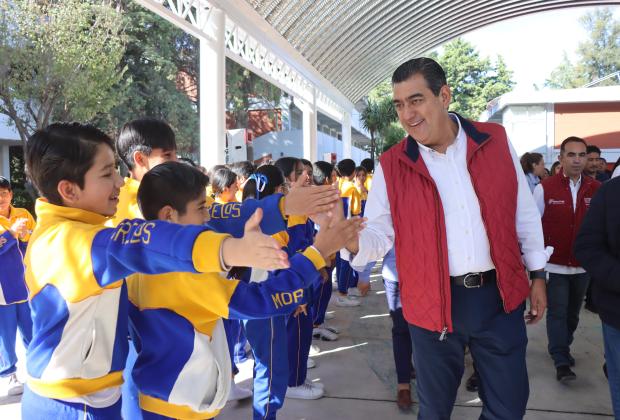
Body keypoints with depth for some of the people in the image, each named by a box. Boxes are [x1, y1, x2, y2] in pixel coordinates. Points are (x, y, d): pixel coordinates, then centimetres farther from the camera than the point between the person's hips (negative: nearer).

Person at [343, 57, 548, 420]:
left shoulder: (495, 141, -1)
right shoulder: (392, 165, -5)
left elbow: (524, 213, 6)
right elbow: (379, 232, -4)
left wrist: (538, 275, 8)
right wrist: (353, 242, -27)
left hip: (500, 295, 2)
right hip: (434, 303, -1)